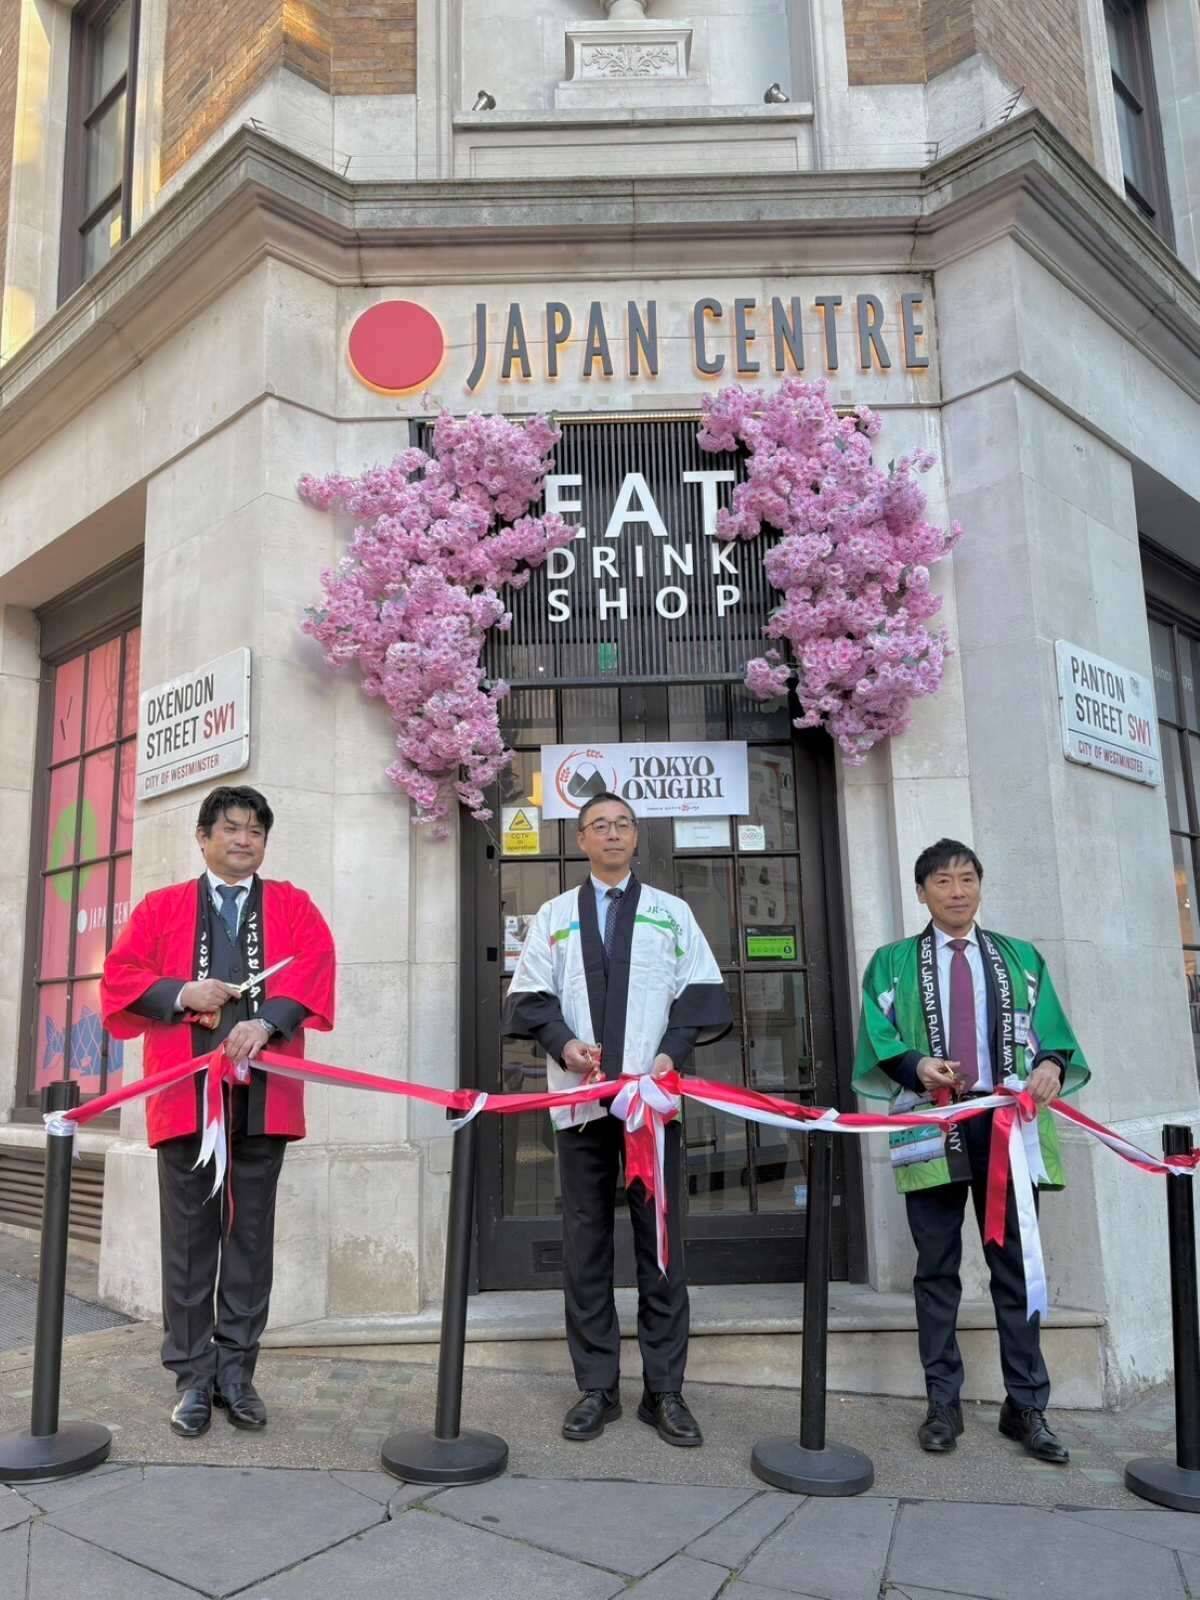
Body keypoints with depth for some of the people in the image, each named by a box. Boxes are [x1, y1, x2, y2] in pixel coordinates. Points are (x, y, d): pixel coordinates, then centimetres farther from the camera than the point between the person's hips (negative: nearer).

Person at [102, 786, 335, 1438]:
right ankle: (193, 1377, 15)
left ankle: (236, 1370, 18)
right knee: (189, 1235, 5)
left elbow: (313, 968, -5)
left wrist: (266, 1021, -21)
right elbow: (119, 976, 5)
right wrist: (181, 993, -13)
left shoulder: (292, 906, 10)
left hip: (262, 1093, 0)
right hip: (186, 1092, 0)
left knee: (250, 1234, 7)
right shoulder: (162, 907, 12)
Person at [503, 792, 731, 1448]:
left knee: (660, 1241, 3)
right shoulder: (554, 916, 12)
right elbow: (529, 995, 6)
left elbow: (700, 990, 5)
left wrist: (673, 1051, -10)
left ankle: (665, 1390, 13)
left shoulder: (671, 912, 11)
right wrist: (563, 1043, -12)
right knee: (585, 1243, 5)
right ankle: (596, 1388, 16)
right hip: (580, 1097, 1)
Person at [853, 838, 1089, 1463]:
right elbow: (878, 1041, 1)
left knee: (1016, 1266, 5)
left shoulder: (1021, 958, 14)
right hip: (932, 1126, -1)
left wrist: (1052, 1065, -13)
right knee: (937, 1270, 5)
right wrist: (916, 1065, -18)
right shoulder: (893, 963, 9)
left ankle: (1026, 1405, 14)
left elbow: (1050, 1033, 10)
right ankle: (943, 1402, 14)